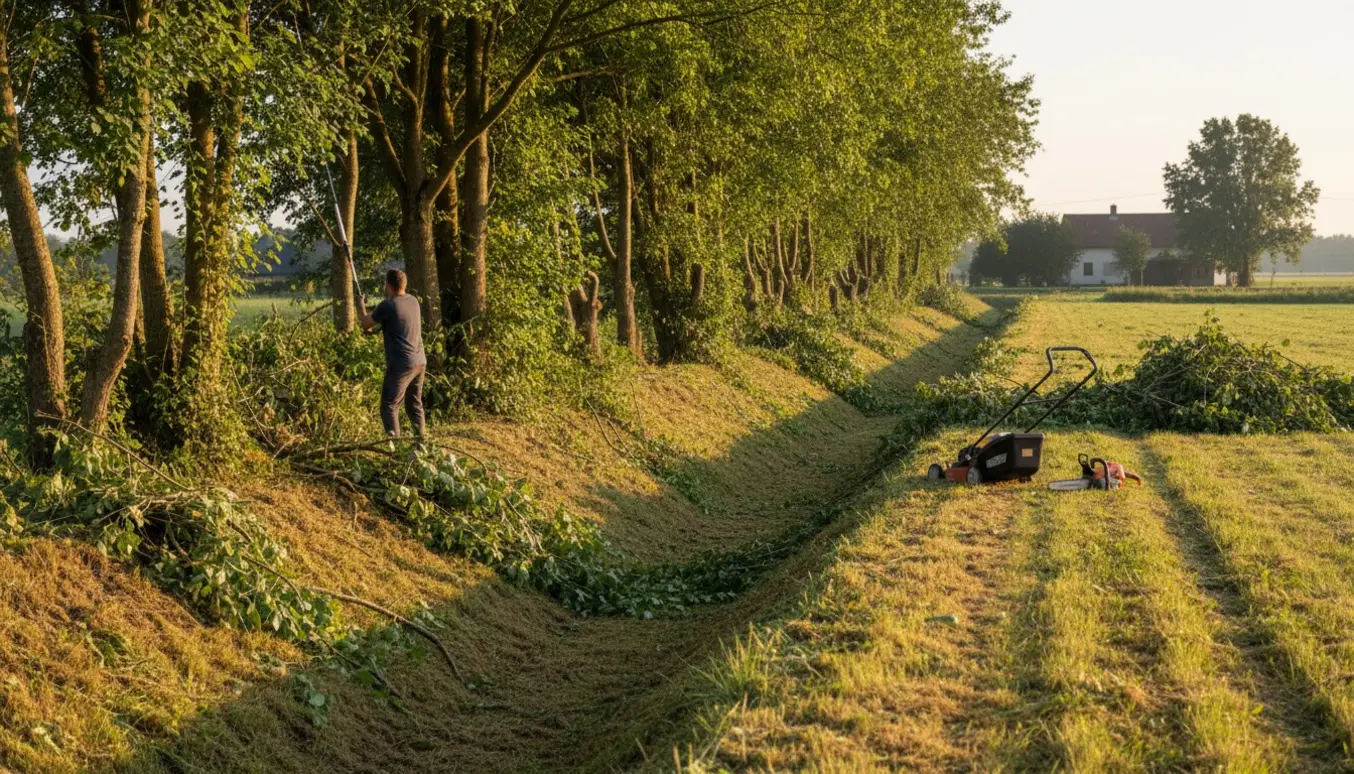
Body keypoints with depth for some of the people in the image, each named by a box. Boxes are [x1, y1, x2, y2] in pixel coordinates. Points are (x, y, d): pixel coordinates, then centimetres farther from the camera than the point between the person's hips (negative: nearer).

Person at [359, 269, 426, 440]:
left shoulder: (387, 305, -13)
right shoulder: (413, 301, 8)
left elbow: (366, 324, 1)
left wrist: (361, 307, 18)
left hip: (401, 364, -7)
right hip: (420, 361, 7)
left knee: (389, 407, -4)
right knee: (415, 405, 18)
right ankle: (420, 439, 17)